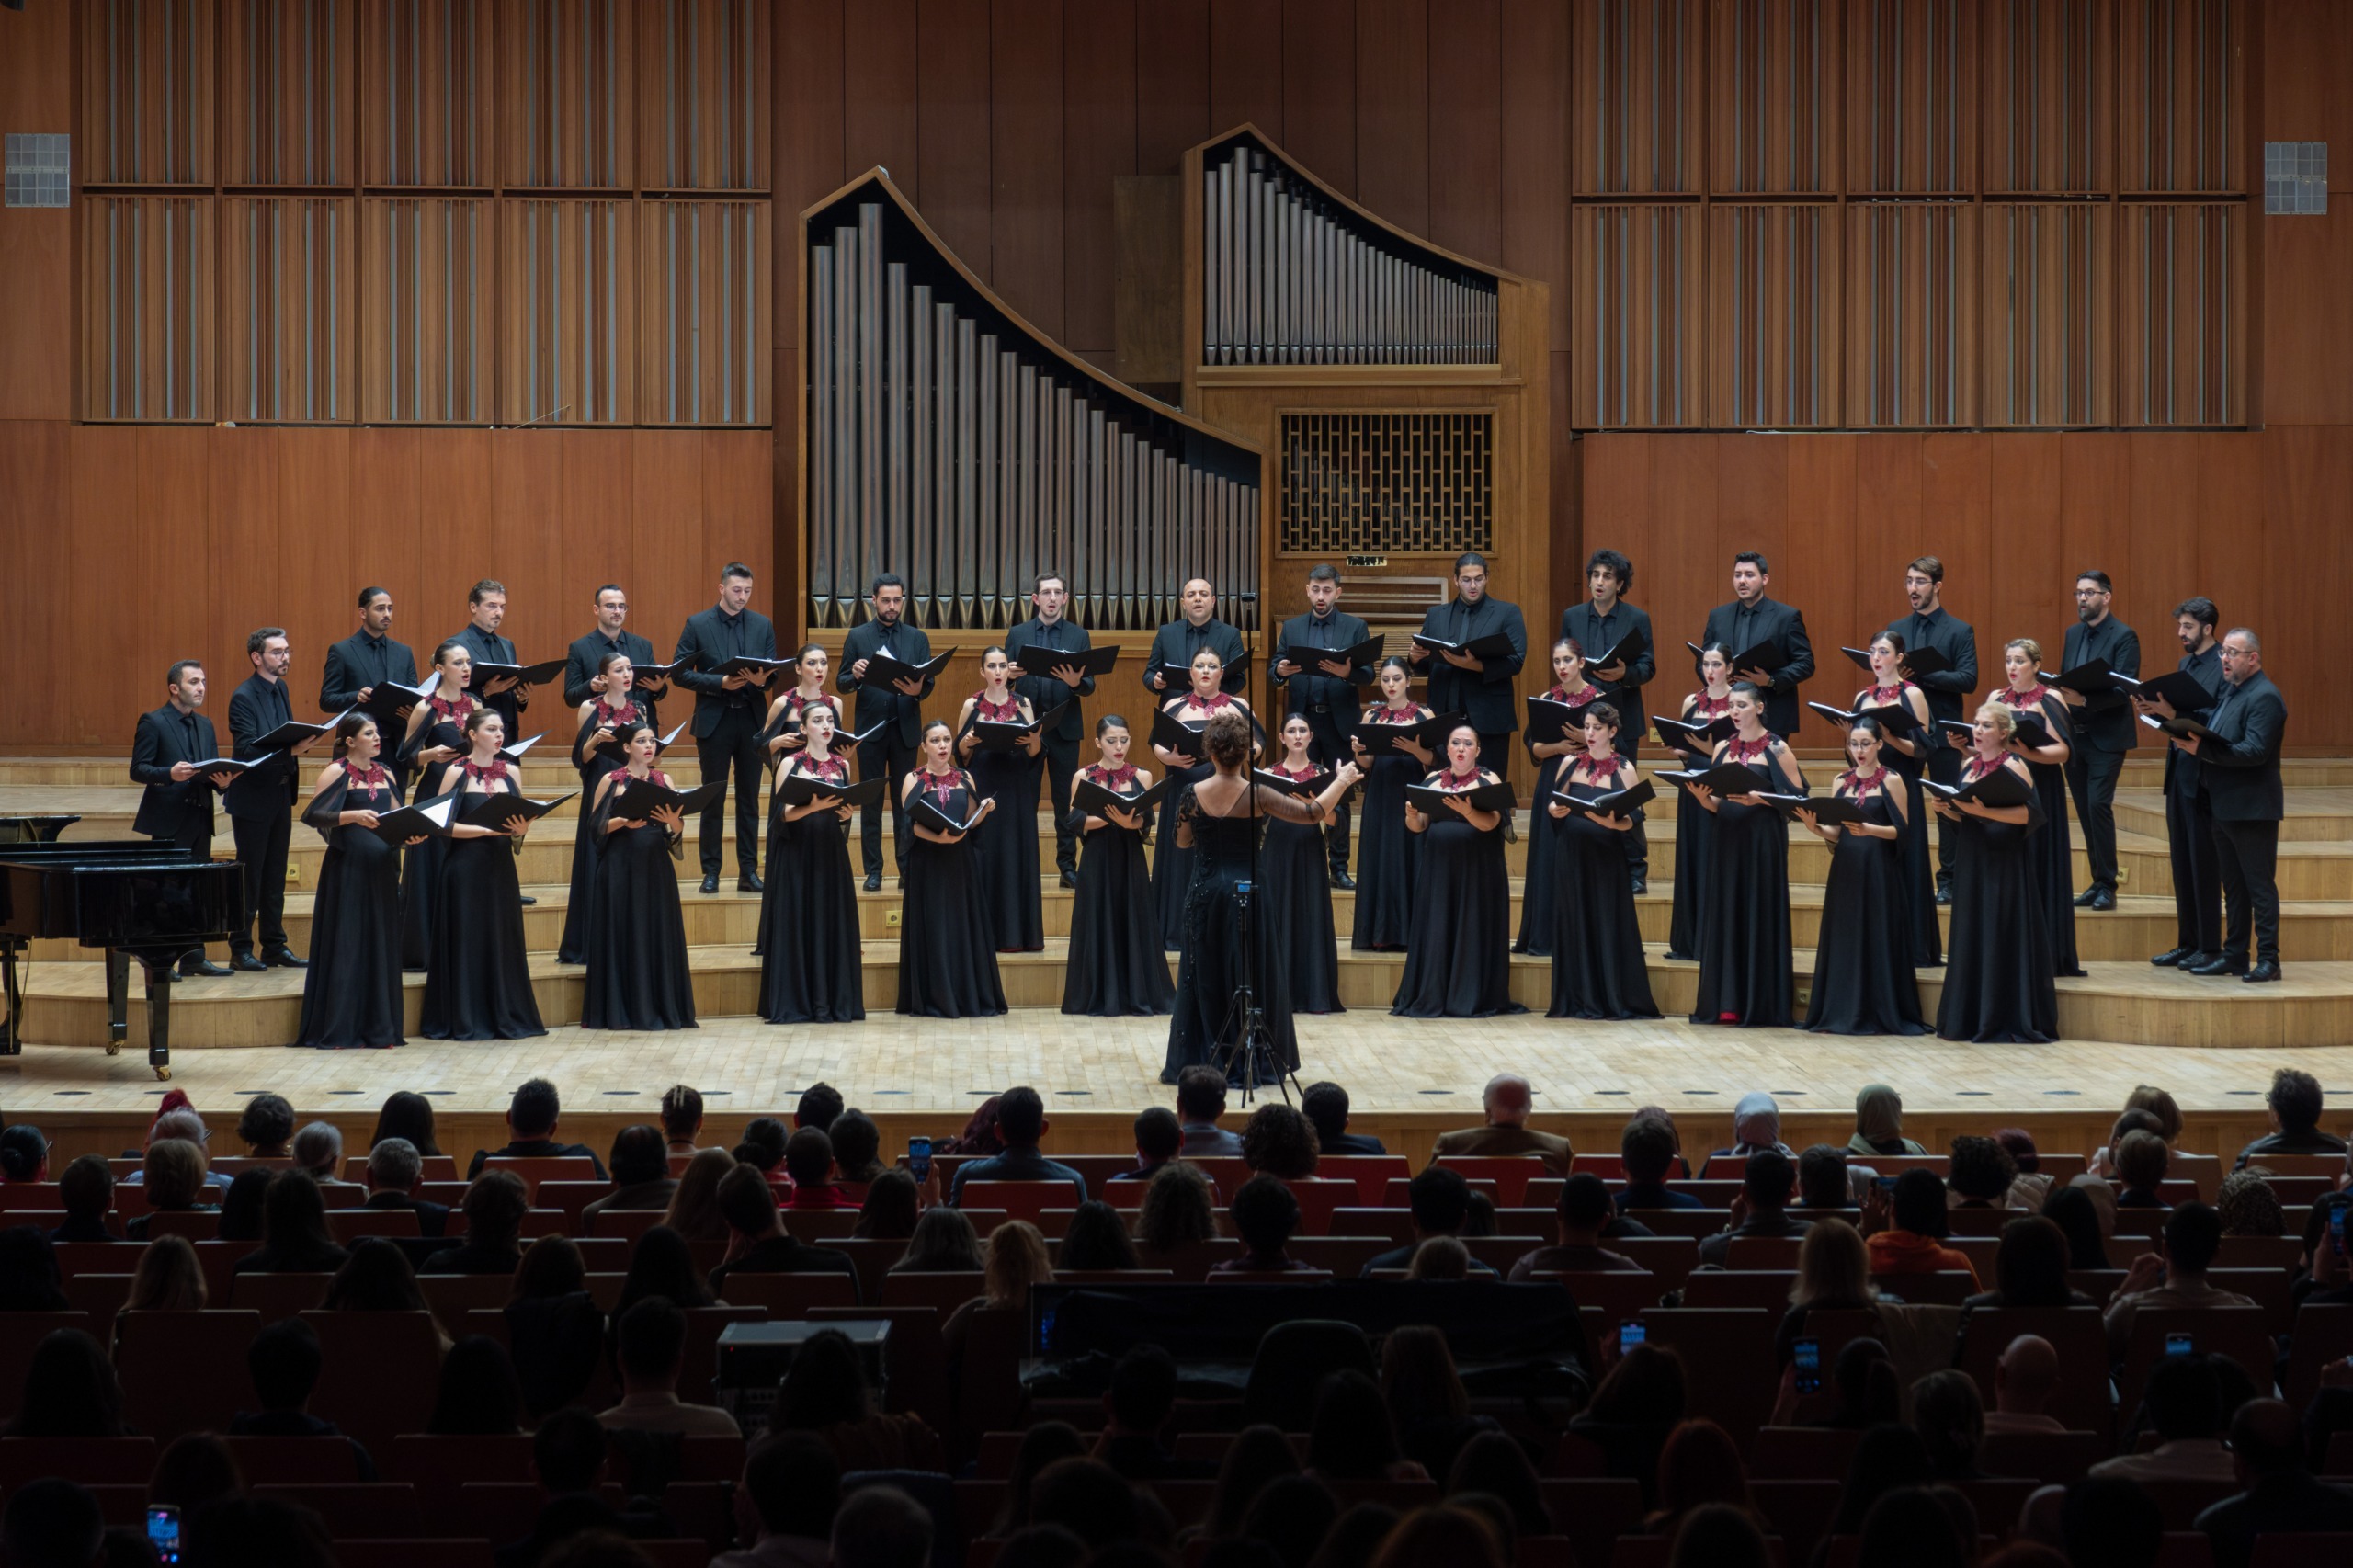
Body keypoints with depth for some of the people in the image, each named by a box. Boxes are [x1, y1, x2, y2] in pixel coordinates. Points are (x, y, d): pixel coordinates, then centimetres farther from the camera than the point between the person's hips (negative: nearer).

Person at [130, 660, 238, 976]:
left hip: (199, 818, 7)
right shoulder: (153, 722, -5)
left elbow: (213, 769, 15)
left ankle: (194, 958, 13)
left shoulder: (205, 725, 16)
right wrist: (170, 774, -27)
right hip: (169, 820, -7)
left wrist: (223, 781, -8)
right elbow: (137, 770, -10)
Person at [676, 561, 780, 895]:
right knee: (713, 799, 2)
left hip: (751, 720, 3)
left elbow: (773, 671, 8)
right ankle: (711, 872, 7)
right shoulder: (698, 624, -1)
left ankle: (748, 871, 10)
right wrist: (720, 683, -16)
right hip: (714, 720, -2)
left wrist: (761, 680, -16)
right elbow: (680, 672, -5)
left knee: (749, 799, 6)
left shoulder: (763, 625, 8)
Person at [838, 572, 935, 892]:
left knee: (905, 802, 3)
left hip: (905, 730, 1)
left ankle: (908, 869, 6)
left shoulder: (918, 638, 8)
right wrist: (854, 675, -20)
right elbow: (841, 685, 2)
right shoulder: (857, 637, 4)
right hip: (870, 729, -1)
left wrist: (918, 689, -22)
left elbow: (928, 684, 1)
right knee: (871, 802, 3)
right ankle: (873, 871, 6)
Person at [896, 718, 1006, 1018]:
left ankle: (969, 995, 6)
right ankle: (933, 998, 0)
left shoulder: (964, 778, 10)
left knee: (964, 925, 2)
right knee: (932, 927, -4)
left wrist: (985, 810, -9)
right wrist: (938, 838, -24)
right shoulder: (914, 780, 1)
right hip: (927, 862, -3)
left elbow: (970, 821, 11)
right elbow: (910, 823, -9)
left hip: (960, 862, 3)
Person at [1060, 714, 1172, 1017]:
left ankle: (1138, 995, 6)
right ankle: (1101, 998, 4)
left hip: (1131, 860, 1)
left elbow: (1145, 821, -4)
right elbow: (1075, 822, -6)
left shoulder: (1141, 777, 5)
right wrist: (1112, 818, -18)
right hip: (1097, 860, -1)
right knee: (1099, 923, 0)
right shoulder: (1084, 777, 2)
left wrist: (1128, 821, -25)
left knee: (1134, 921, 1)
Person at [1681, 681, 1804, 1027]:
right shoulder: (1723, 748, 12)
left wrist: (1759, 798, -19)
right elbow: (1716, 804, 13)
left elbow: (1796, 796, -7)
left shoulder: (1776, 748, -2)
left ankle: (1761, 1004, 0)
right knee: (1725, 916, 3)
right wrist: (1702, 797, -8)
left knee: (1759, 915, -4)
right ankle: (1727, 1002, 7)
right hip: (1726, 839, 5)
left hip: (1762, 841, -5)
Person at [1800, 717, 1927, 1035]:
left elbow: (1901, 830, -7)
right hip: (1846, 869, 5)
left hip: (1879, 871, -5)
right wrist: (1815, 828, -11)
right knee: (1843, 938, 4)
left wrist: (1869, 830, -23)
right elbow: (1835, 833, 10)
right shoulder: (1841, 783, 11)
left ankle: (1879, 1014, 3)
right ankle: (1840, 1013, 8)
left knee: (1878, 938, -3)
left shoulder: (1891, 781, -2)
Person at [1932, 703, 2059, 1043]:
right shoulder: (1968, 765, 11)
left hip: (2006, 865, -7)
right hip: (1972, 862, 7)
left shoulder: (2013, 767, -9)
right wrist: (1946, 809, -3)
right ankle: (1973, 1018, 13)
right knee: (1971, 937, 7)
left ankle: (2011, 1021, 0)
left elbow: (2031, 813, -19)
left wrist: (1983, 811, -26)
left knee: (2005, 937, -5)